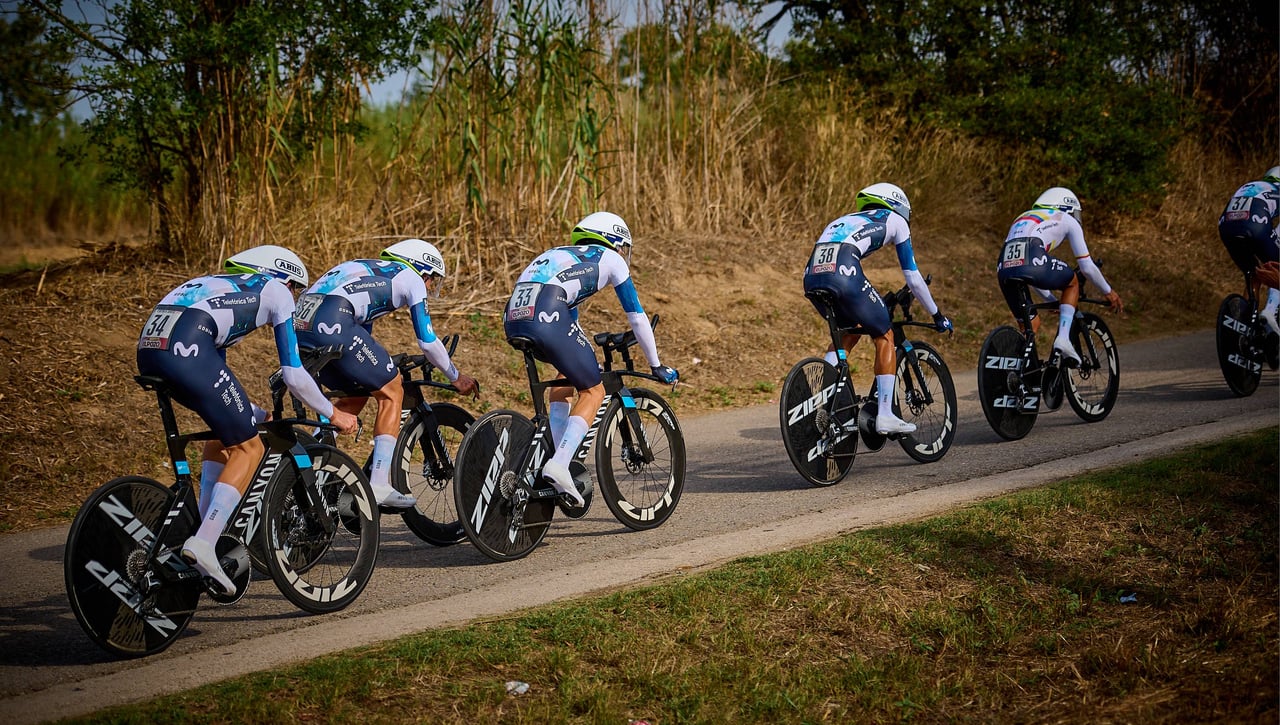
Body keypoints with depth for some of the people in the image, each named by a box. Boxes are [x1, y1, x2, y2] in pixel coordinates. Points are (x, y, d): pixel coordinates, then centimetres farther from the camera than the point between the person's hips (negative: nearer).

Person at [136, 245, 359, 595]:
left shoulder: (221, 288, 39)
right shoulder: (275, 291, 19)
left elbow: (216, 380, 40)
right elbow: (293, 374, 14)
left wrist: (260, 415, 43)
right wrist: (334, 414, 26)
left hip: (148, 349, 8)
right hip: (184, 348, -8)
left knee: (225, 428, 28)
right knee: (249, 447, 4)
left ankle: (206, 526, 22)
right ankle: (203, 545, -11)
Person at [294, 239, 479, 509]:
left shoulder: (371, 275, 36)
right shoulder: (411, 278, 14)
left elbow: (363, 334, 40)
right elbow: (427, 341, 12)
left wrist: (386, 368, 47)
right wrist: (456, 377, 25)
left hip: (299, 324, 8)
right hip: (332, 323, -8)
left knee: (355, 394, 25)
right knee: (391, 392, 6)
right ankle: (379, 486, -1)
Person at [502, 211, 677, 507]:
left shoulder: (560, 256, 38)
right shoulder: (609, 259, 21)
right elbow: (637, 316, 23)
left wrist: (587, 360, 57)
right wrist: (656, 365, 33)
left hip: (513, 321, 7)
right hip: (546, 318, -7)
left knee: (568, 372, 31)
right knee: (593, 391, 8)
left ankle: (557, 452, 20)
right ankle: (559, 464, -10)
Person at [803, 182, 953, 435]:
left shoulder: (846, 221, 39)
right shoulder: (895, 220, 23)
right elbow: (913, 279, 22)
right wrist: (937, 315, 33)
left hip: (812, 275, 6)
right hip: (843, 274, -6)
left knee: (847, 332, 30)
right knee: (885, 337, 12)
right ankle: (885, 416, 6)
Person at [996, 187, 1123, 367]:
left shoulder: (1023, 218, 41)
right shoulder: (1067, 220, 25)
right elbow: (1087, 267, 24)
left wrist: (1054, 302, 52)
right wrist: (1108, 291, 40)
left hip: (1004, 268, 5)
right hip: (1033, 262, -5)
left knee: (1031, 325, 23)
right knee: (1072, 283, 26)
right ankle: (1063, 338, 9)